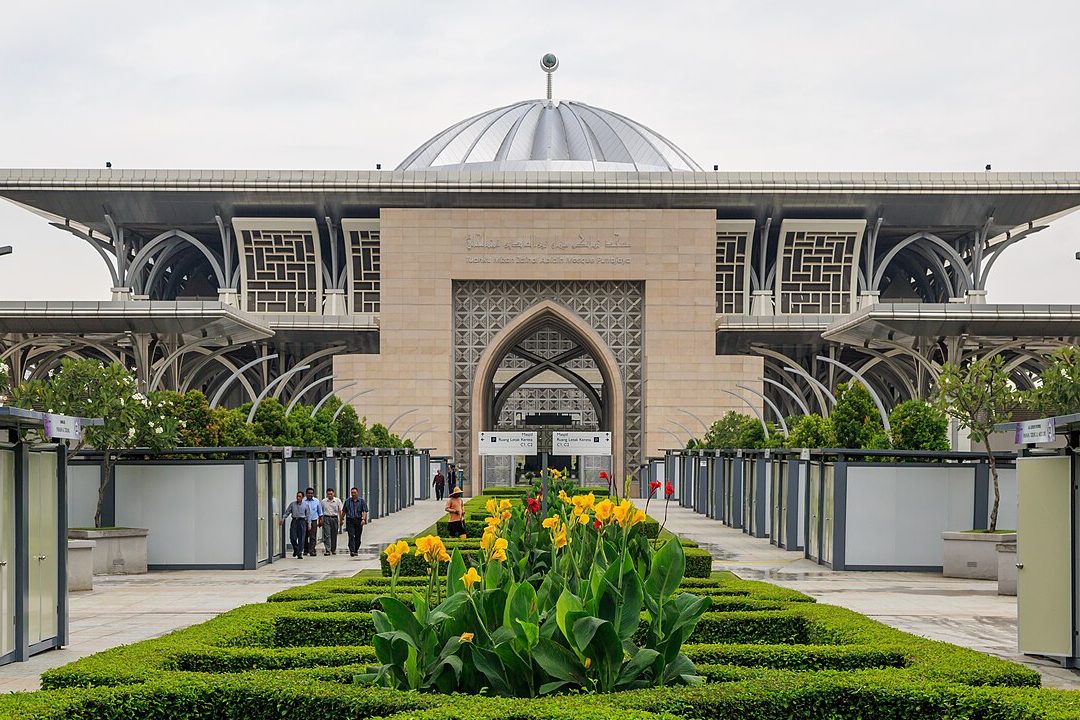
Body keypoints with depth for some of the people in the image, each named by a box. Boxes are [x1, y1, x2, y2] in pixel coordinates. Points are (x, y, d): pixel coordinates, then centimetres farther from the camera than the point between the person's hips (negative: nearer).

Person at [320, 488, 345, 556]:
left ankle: (333, 549, 22)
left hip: (335, 518, 1)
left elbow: (340, 511, 4)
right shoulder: (323, 502, 6)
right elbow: (321, 512, 11)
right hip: (326, 519, -1)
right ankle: (327, 550, -14)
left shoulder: (337, 501, 4)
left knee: (334, 535, 8)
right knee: (327, 535, -10)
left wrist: (341, 520, -1)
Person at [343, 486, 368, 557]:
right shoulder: (347, 501, 9)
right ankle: (352, 551, -19)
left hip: (358, 521, 0)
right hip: (350, 520, 0)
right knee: (351, 536, -12)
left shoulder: (361, 501, 4)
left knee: (357, 537, 8)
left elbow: (364, 511, -3)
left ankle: (356, 550, 22)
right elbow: (344, 511, 16)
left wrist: (363, 519, -16)